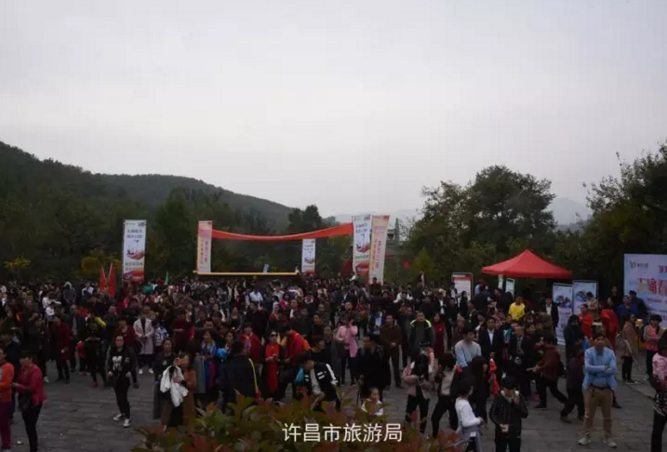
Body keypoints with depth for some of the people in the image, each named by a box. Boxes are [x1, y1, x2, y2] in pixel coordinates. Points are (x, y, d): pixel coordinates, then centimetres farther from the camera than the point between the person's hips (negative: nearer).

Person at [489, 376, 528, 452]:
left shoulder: (519, 397, -6)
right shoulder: (498, 397, -10)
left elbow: (525, 414, -7)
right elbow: (492, 414, -6)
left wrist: (517, 404, -21)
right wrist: (500, 424, -20)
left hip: (515, 433, 1)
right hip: (501, 432, -1)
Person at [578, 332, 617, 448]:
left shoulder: (610, 353, -4)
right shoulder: (588, 352, -8)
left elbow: (613, 369, -16)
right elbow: (587, 367, -21)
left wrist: (596, 371, -20)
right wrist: (603, 367, -20)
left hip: (607, 388, 1)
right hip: (591, 388, -1)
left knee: (607, 415, 12)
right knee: (589, 414, 7)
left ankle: (608, 437, 25)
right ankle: (586, 436, 19)